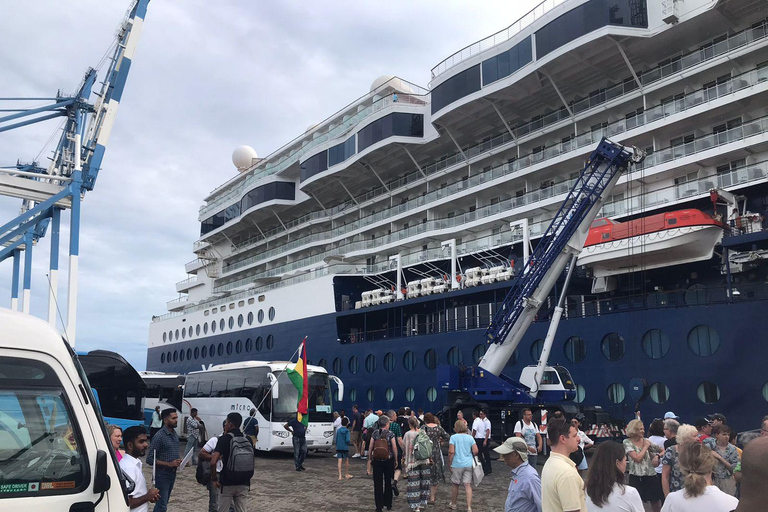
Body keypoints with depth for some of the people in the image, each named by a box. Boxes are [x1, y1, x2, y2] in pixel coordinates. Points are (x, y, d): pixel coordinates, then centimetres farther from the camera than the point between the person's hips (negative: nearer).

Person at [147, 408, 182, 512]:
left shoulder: (175, 435, 8)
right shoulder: (159, 436, -16)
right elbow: (150, 459, -18)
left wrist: (178, 461, 0)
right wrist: (169, 464, -23)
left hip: (172, 474, 8)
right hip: (162, 475, -8)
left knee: (162, 503, 17)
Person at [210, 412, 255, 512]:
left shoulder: (225, 439, -12)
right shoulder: (247, 439, 3)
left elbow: (213, 462, -23)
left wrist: (214, 478, -10)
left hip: (227, 483, -4)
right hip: (244, 484, 4)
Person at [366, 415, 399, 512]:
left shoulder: (374, 433, -2)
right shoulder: (390, 433, -8)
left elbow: (370, 447, -1)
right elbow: (394, 447, -9)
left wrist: (370, 459, 10)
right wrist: (396, 459, 2)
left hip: (377, 460, 1)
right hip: (388, 460, -1)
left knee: (378, 484, 6)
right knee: (388, 482, 14)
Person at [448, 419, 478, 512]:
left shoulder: (453, 437, -8)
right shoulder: (470, 437, 1)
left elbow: (451, 452, -13)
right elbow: (475, 451, -3)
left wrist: (449, 463, -3)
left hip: (457, 465, -2)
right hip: (468, 465, 2)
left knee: (455, 485, 14)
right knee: (468, 485, 3)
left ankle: (453, 504, 30)